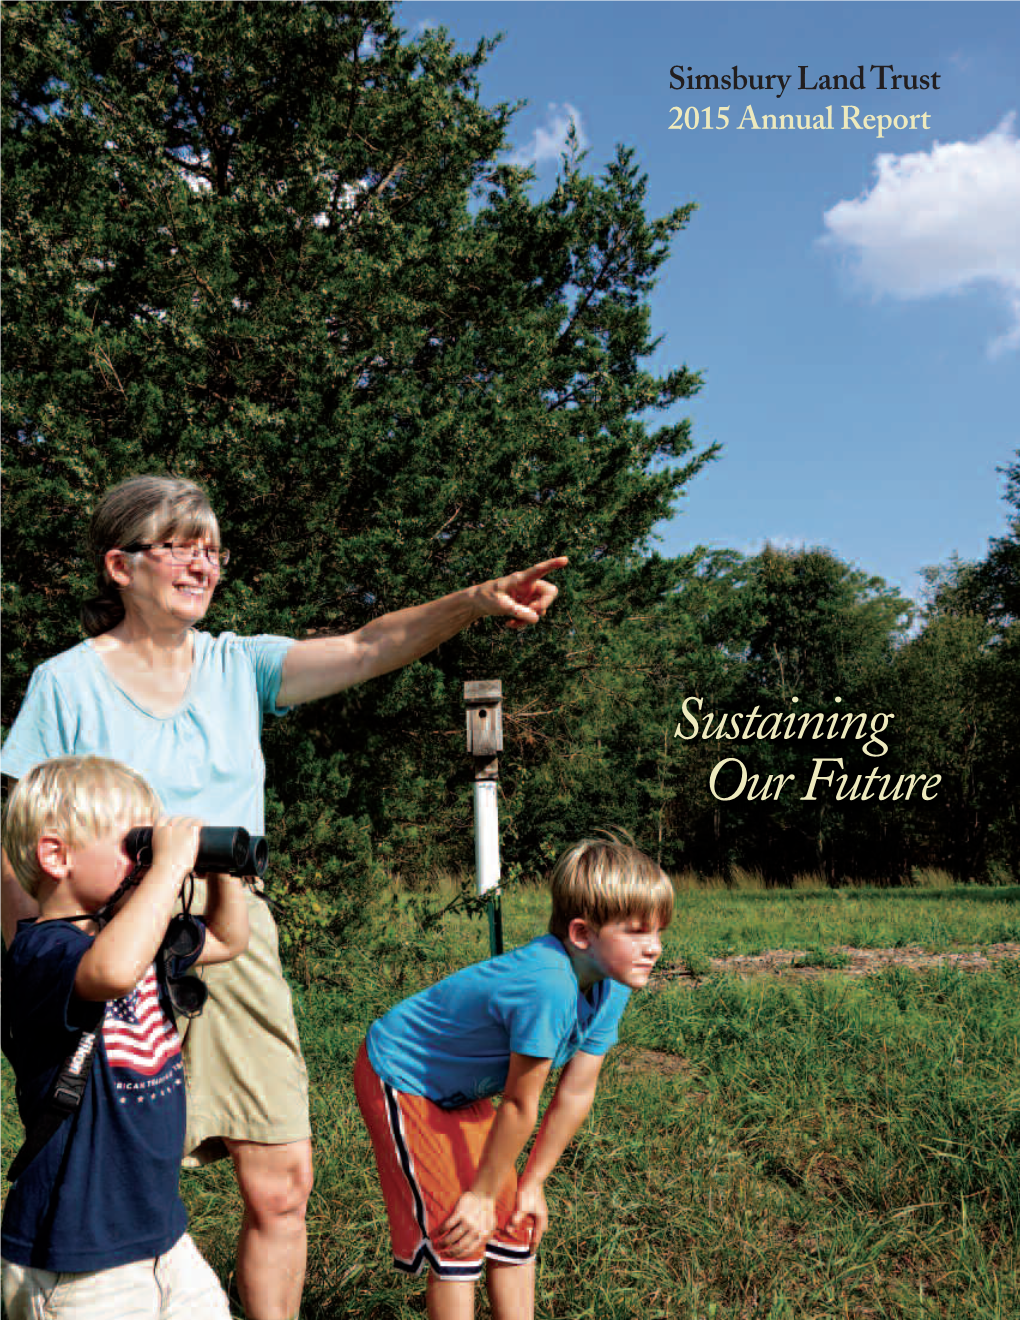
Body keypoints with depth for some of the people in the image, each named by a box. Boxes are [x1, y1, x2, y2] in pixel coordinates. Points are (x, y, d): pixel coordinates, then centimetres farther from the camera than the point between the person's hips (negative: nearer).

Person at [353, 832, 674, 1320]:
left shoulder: (610, 986, -11)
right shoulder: (547, 986, -39)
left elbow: (576, 1094, -3)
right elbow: (519, 1106, -26)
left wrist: (532, 1183, 3)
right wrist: (481, 1195, -15)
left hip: (460, 1091, 9)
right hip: (400, 1076, -8)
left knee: (513, 1224, 11)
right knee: (459, 1235, -7)